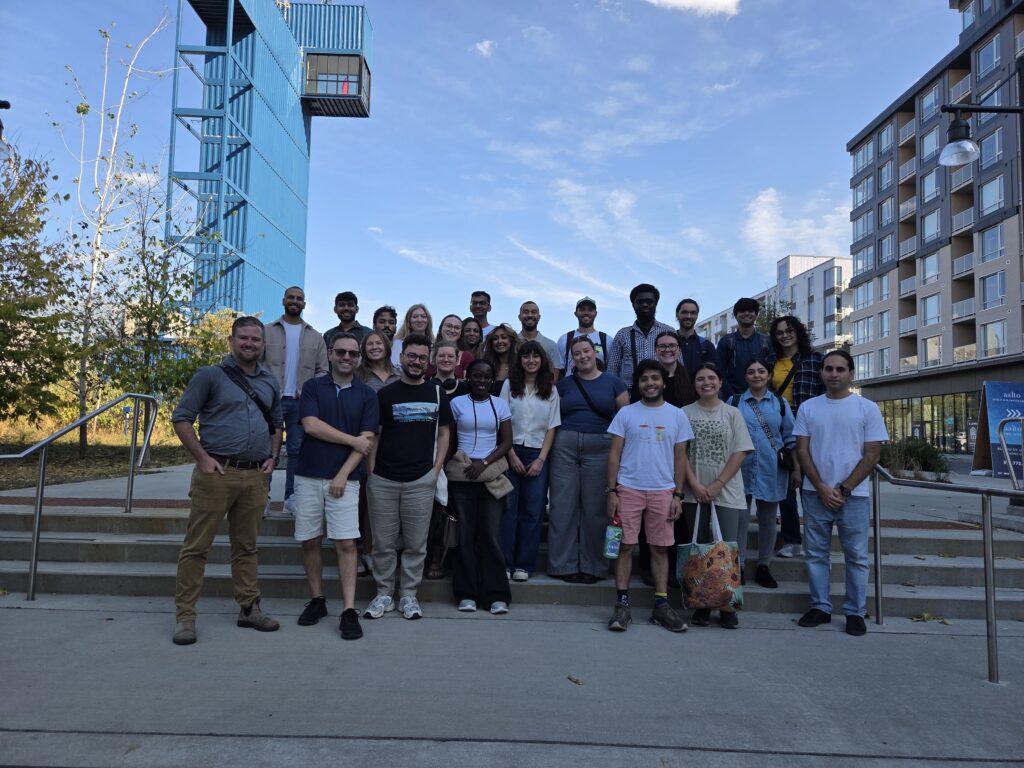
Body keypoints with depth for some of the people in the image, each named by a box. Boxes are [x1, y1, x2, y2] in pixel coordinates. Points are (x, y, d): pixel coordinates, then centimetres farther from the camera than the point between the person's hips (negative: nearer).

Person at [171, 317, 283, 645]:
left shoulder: (270, 382, 14)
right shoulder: (210, 375, -1)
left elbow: (276, 423, 24)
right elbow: (181, 418, -3)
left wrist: (272, 456, 10)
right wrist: (202, 457, -11)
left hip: (256, 476, 5)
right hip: (217, 472, -4)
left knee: (246, 546, 14)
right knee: (196, 546, 1)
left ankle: (249, 608, 23)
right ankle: (184, 615, 11)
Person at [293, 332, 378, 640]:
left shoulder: (367, 394, 5)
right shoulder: (313, 387, 6)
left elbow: (366, 441, -2)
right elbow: (311, 425, -8)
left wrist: (343, 475, -11)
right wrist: (352, 440, -9)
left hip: (345, 478, -1)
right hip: (309, 476, 2)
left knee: (346, 543, -6)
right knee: (309, 541, 8)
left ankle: (349, 611, -3)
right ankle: (317, 600, 23)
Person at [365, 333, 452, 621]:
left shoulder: (437, 394, 7)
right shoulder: (385, 394, 4)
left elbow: (443, 433, 11)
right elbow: (373, 435, 5)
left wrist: (436, 469, 1)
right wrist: (371, 472, -2)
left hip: (421, 481, 0)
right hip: (383, 480, 0)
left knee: (416, 543, 6)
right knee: (383, 543, 7)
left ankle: (409, 595, 20)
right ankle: (384, 594, 21)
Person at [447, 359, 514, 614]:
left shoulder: (500, 404, 8)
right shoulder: (457, 403, 5)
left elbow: (506, 442, 4)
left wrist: (484, 463, -9)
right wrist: (457, 461, -9)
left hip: (490, 476, 1)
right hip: (461, 477, 0)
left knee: (492, 534, -3)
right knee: (466, 534, 2)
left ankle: (497, 595, 5)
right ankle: (467, 593, 12)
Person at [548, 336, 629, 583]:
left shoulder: (613, 382, 5)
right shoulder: (565, 383, 10)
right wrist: (552, 442, 1)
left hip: (599, 449, -1)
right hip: (565, 447, 2)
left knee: (595, 508, 3)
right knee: (563, 506, 3)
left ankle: (592, 566, 15)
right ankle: (563, 564, 13)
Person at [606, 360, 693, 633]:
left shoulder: (677, 415, 7)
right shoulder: (626, 413, 3)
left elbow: (680, 457, 8)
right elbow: (615, 454, 2)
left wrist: (678, 495, 2)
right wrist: (611, 491, -4)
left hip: (663, 491, 1)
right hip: (628, 489, -1)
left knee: (660, 548, 7)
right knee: (625, 546, 0)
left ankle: (661, 605, 16)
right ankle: (622, 605, 8)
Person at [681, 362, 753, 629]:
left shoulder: (732, 413, 4)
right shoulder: (685, 413, 4)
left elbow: (740, 453, -1)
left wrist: (718, 484, -8)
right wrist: (695, 484, -9)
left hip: (726, 493, 0)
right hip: (695, 493, 1)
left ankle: (727, 607, 10)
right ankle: (701, 605, 15)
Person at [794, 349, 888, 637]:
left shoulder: (867, 408, 0)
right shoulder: (808, 407, 5)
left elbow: (872, 454, -3)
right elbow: (802, 451, 2)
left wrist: (843, 489, -9)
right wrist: (821, 488, -7)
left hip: (853, 495, -2)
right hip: (815, 494, 2)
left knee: (856, 557, 6)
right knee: (816, 554, 8)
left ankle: (855, 612, 18)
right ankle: (820, 607, 20)